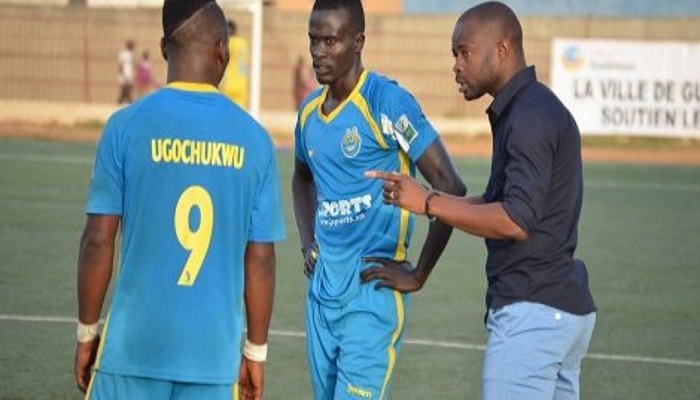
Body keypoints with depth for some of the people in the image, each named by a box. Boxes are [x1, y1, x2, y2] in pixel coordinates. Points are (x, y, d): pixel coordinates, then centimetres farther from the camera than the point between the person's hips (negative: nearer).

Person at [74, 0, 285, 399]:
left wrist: (87, 332, 7)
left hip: (135, 347, -1)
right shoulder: (253, 138, 1)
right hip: (214, 352, 1)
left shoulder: (127, 126, -4)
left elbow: (98, 242, -4)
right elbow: (260, 258, 4)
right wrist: (256, 350, 13)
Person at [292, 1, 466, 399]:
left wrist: (419, 274, -13)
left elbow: (451, 188, -16)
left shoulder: (386, 102, -12)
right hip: (322, 290, 7)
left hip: (372, 294, -7)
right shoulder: (309, 111, 10)